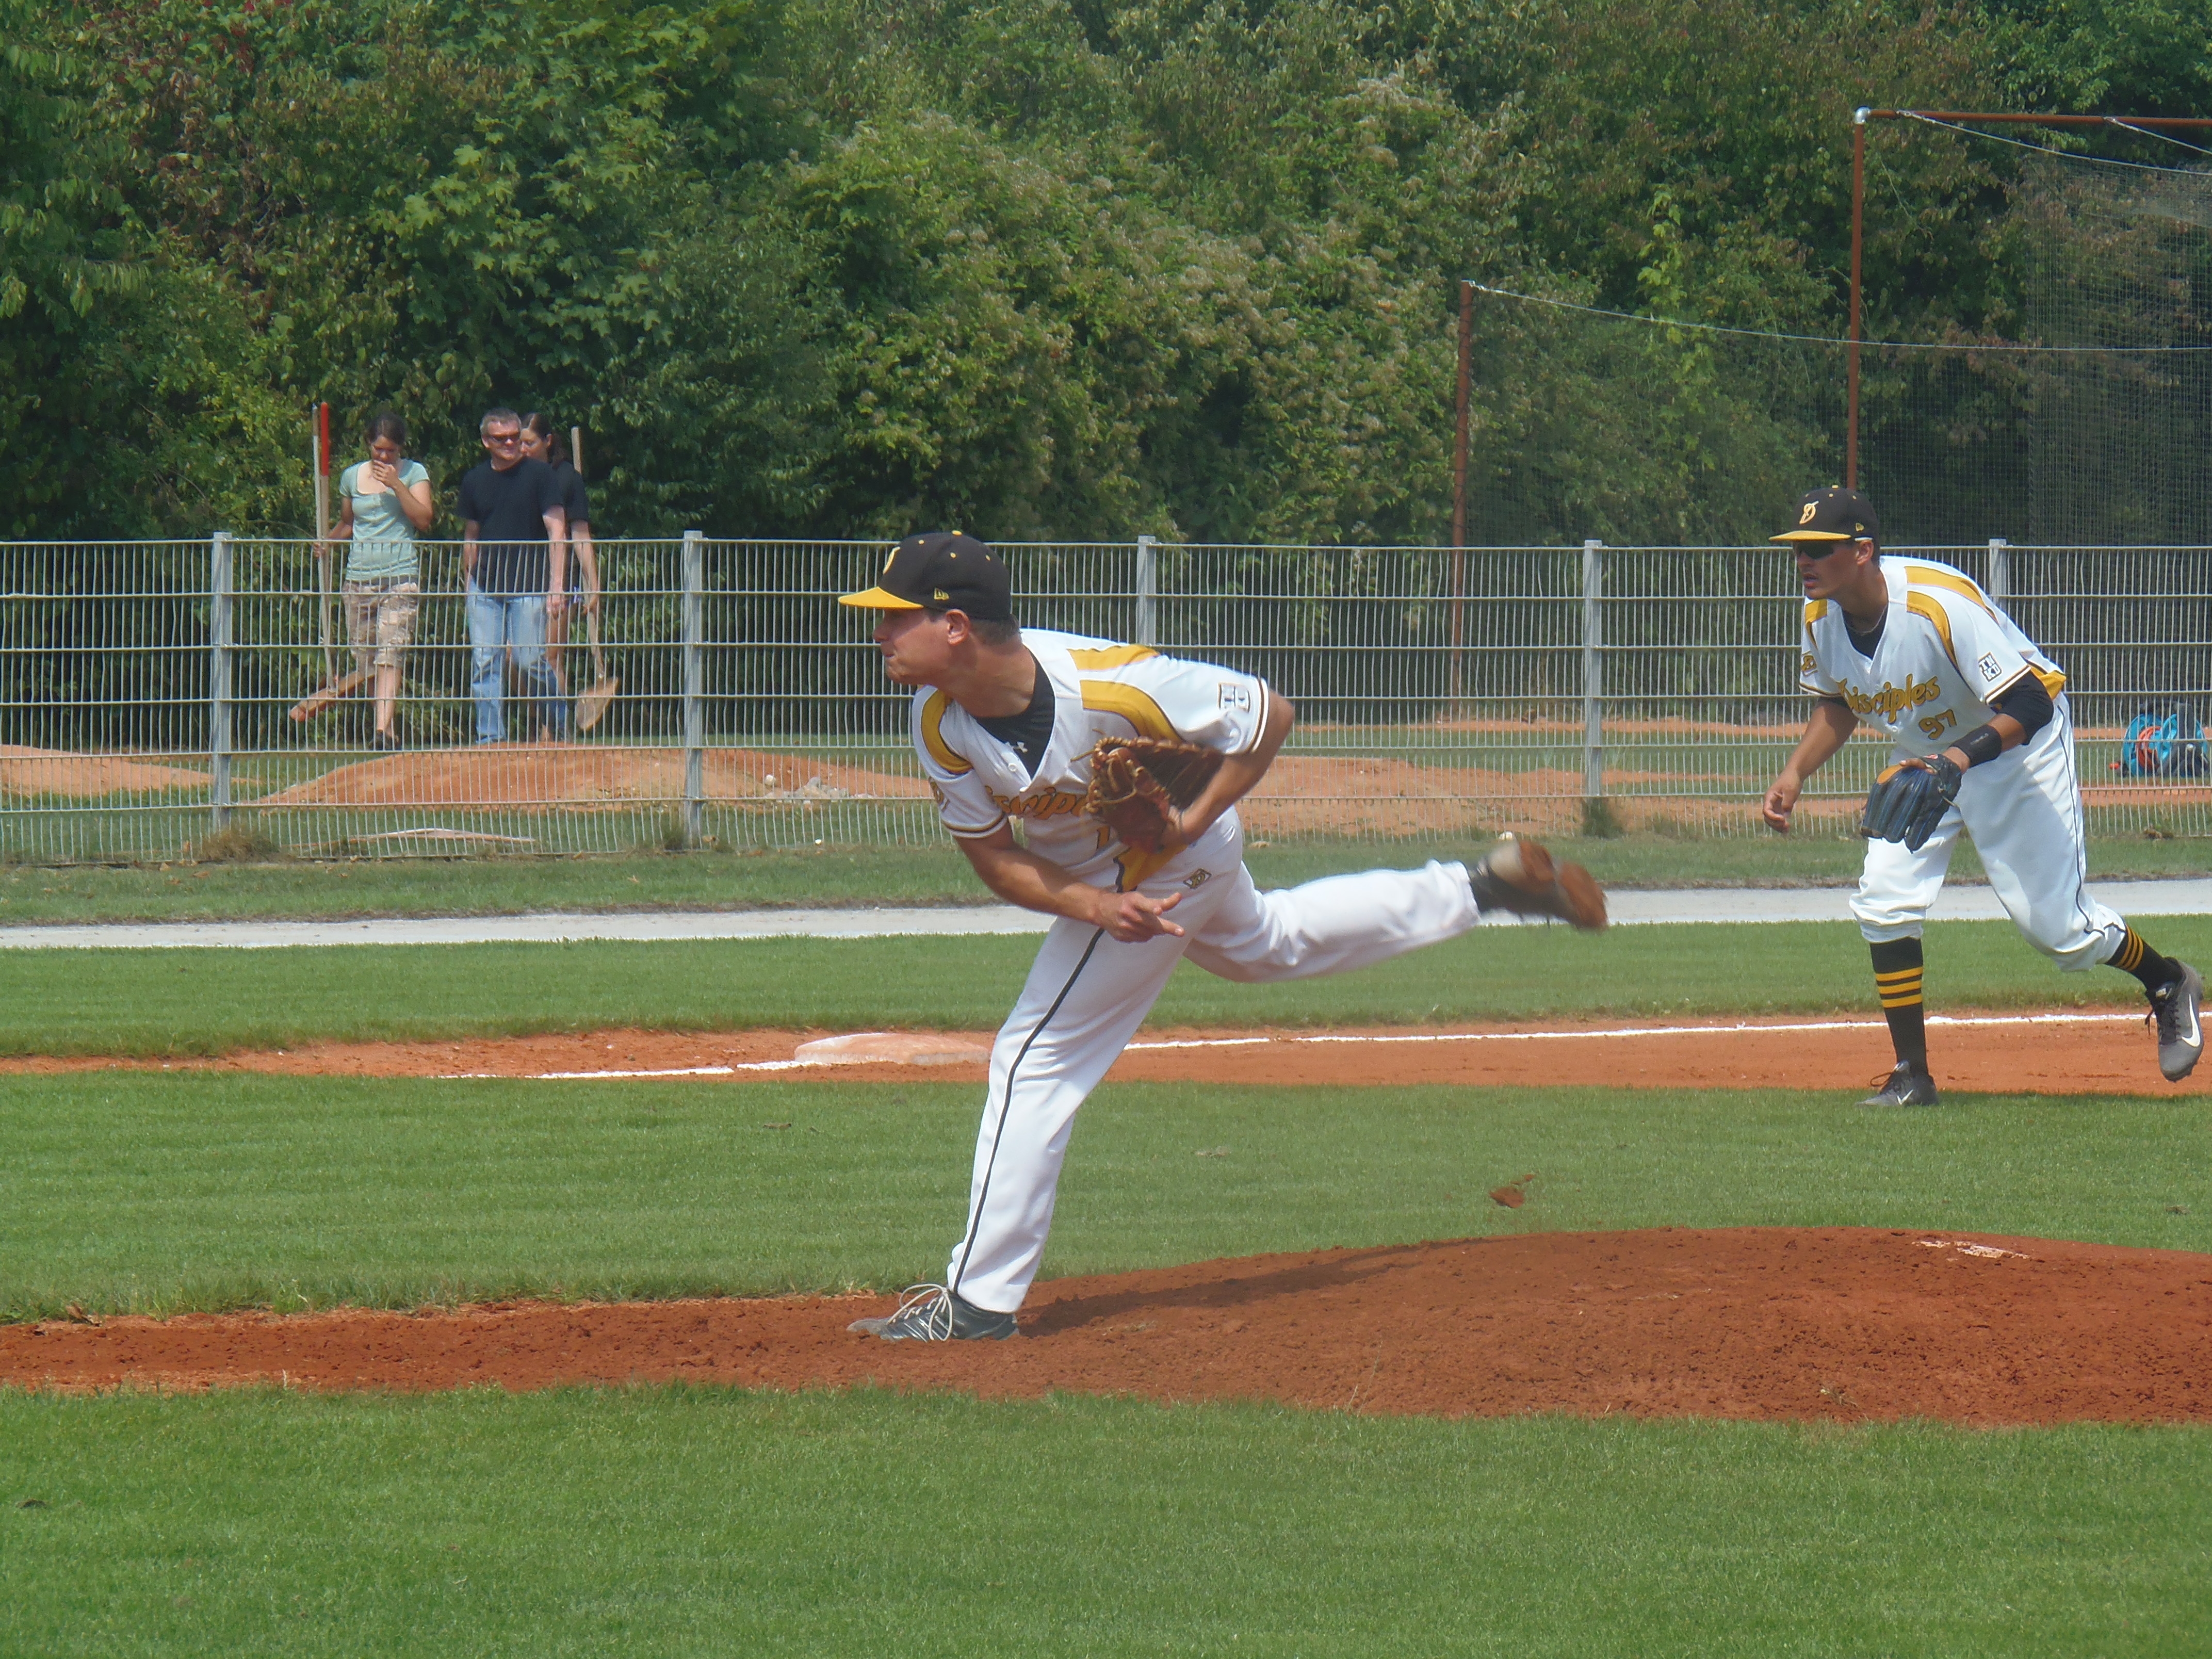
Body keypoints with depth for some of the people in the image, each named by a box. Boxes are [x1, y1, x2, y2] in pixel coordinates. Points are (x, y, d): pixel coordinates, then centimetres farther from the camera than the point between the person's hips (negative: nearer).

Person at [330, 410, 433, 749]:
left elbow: (424, 520, -6)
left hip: (401, 575, -4)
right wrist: (330, 541, 3)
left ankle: (384, 731, -24)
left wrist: (396, 483, -12)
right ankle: (389, 730, 8)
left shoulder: (414, 473, 4)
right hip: (360, 577, 4)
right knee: (365, 660, 1)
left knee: (390, 657, -16)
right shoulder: (352, 477, 12)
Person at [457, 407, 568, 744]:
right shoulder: (475, 481, 10)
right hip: (485, 587, 4)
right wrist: (469, 584, 19)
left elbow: (557, 532, -6)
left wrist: (557, 586, -13)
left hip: (529, 586, -4)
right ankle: (490, 738, 4)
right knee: (485, 664, -1)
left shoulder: (539, 474, -3)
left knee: (530, 661, -8)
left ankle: (559, 724, 12)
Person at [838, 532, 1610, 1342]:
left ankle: (976, 1304, -6)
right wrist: (1096, 908, -29)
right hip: (1091, 880, 8)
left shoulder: (1105, 685, -39)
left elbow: (1269, 713, -25)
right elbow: (992, 854, -12)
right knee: (1266, 946, 32)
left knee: (1036, 1056, -11)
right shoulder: (939, 723, -22)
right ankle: (1483, 888, 45)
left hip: (1164, 866, -8)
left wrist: (1190, 823, -30)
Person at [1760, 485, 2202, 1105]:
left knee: (2053, 922, -5)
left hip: (2016, 748, -7)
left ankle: (2168, 985, 24)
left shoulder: (1942, 604, -35)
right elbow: (1836, 702, 10)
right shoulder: (1821, 618, -12)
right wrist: (1796, 774, -5)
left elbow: (2030, 705, -36)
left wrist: (1960, 757, -50)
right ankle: (1912, 1077, 1)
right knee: (1883, 902, -9)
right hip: (1923, 758, 7)